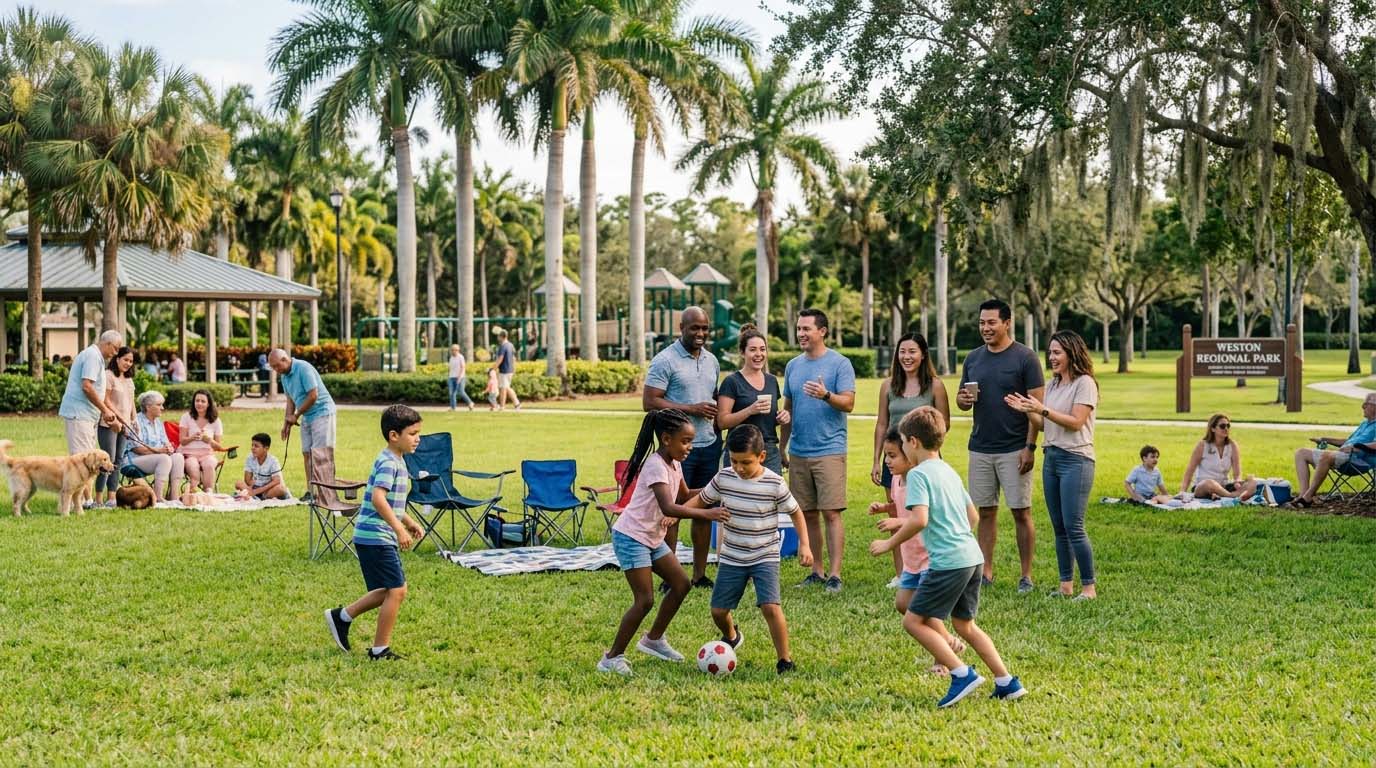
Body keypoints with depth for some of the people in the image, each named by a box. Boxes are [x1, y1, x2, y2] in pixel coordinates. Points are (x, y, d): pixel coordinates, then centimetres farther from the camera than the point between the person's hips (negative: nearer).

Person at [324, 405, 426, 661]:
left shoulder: (397, 462, 15)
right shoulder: (388, 463, -17)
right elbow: (378, 498, -30)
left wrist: (408, 522, 24)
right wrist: (399, 529, -33)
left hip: (383, 537, 10)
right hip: (376, 537, -10)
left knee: (388, 591, 16)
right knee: (396, 590, -6)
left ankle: (342, 616, 26)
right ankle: (380, 650, 3)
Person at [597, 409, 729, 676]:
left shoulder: (674, 463, 5)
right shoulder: (656, 466, -24)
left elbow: (684, 496, 20)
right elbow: (668, 507, -37)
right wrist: (706, 514, -42)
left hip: (653, 537, 10)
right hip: (631, 536, -10)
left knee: (681, 584, 10)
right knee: (645, 600, -12)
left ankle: (653, 640, 26)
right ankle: (612, 658, -2)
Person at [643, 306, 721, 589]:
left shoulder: (712, 360, 14)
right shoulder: (665, 361, -7)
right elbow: (649, 402, -13)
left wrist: (718, 427, 13)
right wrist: (691, 409, -16)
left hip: (709, 445, 7)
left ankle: (700, 574, 17)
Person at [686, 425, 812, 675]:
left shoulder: (774, 484, -15)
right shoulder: (724, 478, -7)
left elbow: (795, 513, -2)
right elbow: (702, 499, 7)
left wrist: (804, 544, -11)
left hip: (765, 558, -4)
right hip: (731, 558, 4)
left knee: (770, 607, -21)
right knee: (718, 611, 8)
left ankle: (785, 659, -4)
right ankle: (731, 636, 43)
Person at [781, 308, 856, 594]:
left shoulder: (839, 364, -3)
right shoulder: (793, 366, 13)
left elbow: (848, 403, -11)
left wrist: (826, 395, -29)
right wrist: (781, 448, 17)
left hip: (829, 450, -5)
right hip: (798, 452, 6)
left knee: (831, 513, -8)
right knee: (808, 514, 8)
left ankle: (834, 575, -6)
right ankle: (817, 571, 16)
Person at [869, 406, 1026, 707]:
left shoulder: (919, 474, -10)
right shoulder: (949, 471, 17)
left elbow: (919, 519, -23)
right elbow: (973, 516, 23)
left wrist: (890, 543, -12)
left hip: (948, 561, -9)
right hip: (973, 556, 9)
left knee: (913, 620, 0)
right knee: (965, 625, 20)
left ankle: (962, 674, -6)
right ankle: (1007, 682, 18)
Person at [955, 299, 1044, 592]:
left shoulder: (1025, 358, -6)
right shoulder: (973, 359, 11)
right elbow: (960, 399, 18)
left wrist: (1030, 447, -15)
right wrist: (964, 400, -7)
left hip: (1014, 450, -5)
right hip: (980, 448, 5)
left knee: (1021, 513, 0)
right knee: (985, 512, 7)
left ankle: (1026, 576, 6)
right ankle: (986, 572, 13)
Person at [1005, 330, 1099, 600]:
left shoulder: (1084, 383, -7)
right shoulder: (1053, 385, 16)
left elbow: (1076, 422, -15)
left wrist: (1042, 409, -19)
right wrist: (1025, 410, 0)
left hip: (1076, 460, -8)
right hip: (1051, 458, 8)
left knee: (1073, 527, -10)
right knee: (1059, 527, 9)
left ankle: (1089, 586, -2)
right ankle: (1066, 585, 14)